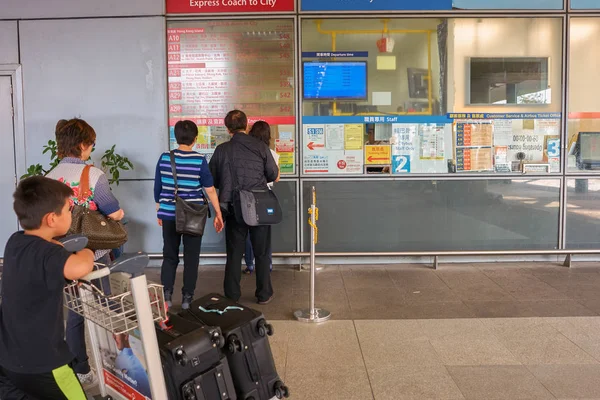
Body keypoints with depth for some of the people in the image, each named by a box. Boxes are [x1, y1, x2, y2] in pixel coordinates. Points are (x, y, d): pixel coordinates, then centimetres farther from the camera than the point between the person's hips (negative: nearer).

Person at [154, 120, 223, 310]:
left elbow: (158, 188, 6)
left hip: (169, 215, 2)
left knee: (169, 256, 14)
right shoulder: (199, 160, -9)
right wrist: (218, 213, 3)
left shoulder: (164, 158, -2)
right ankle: (187, 297, 15)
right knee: (191, 257, 9)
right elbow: (210, 190, -7)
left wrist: (159, 211, 19)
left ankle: (166, 296, 15)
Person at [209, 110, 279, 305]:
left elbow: (213, 180, 2)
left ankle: (232, 296, 18)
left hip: (233, 208, 1)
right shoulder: (260, 147, -7)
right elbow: (273, 175, 1)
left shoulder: (221, 150, -5)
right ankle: (264, 294, 19)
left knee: (234, 253, 12)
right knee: (262, 252, 12)